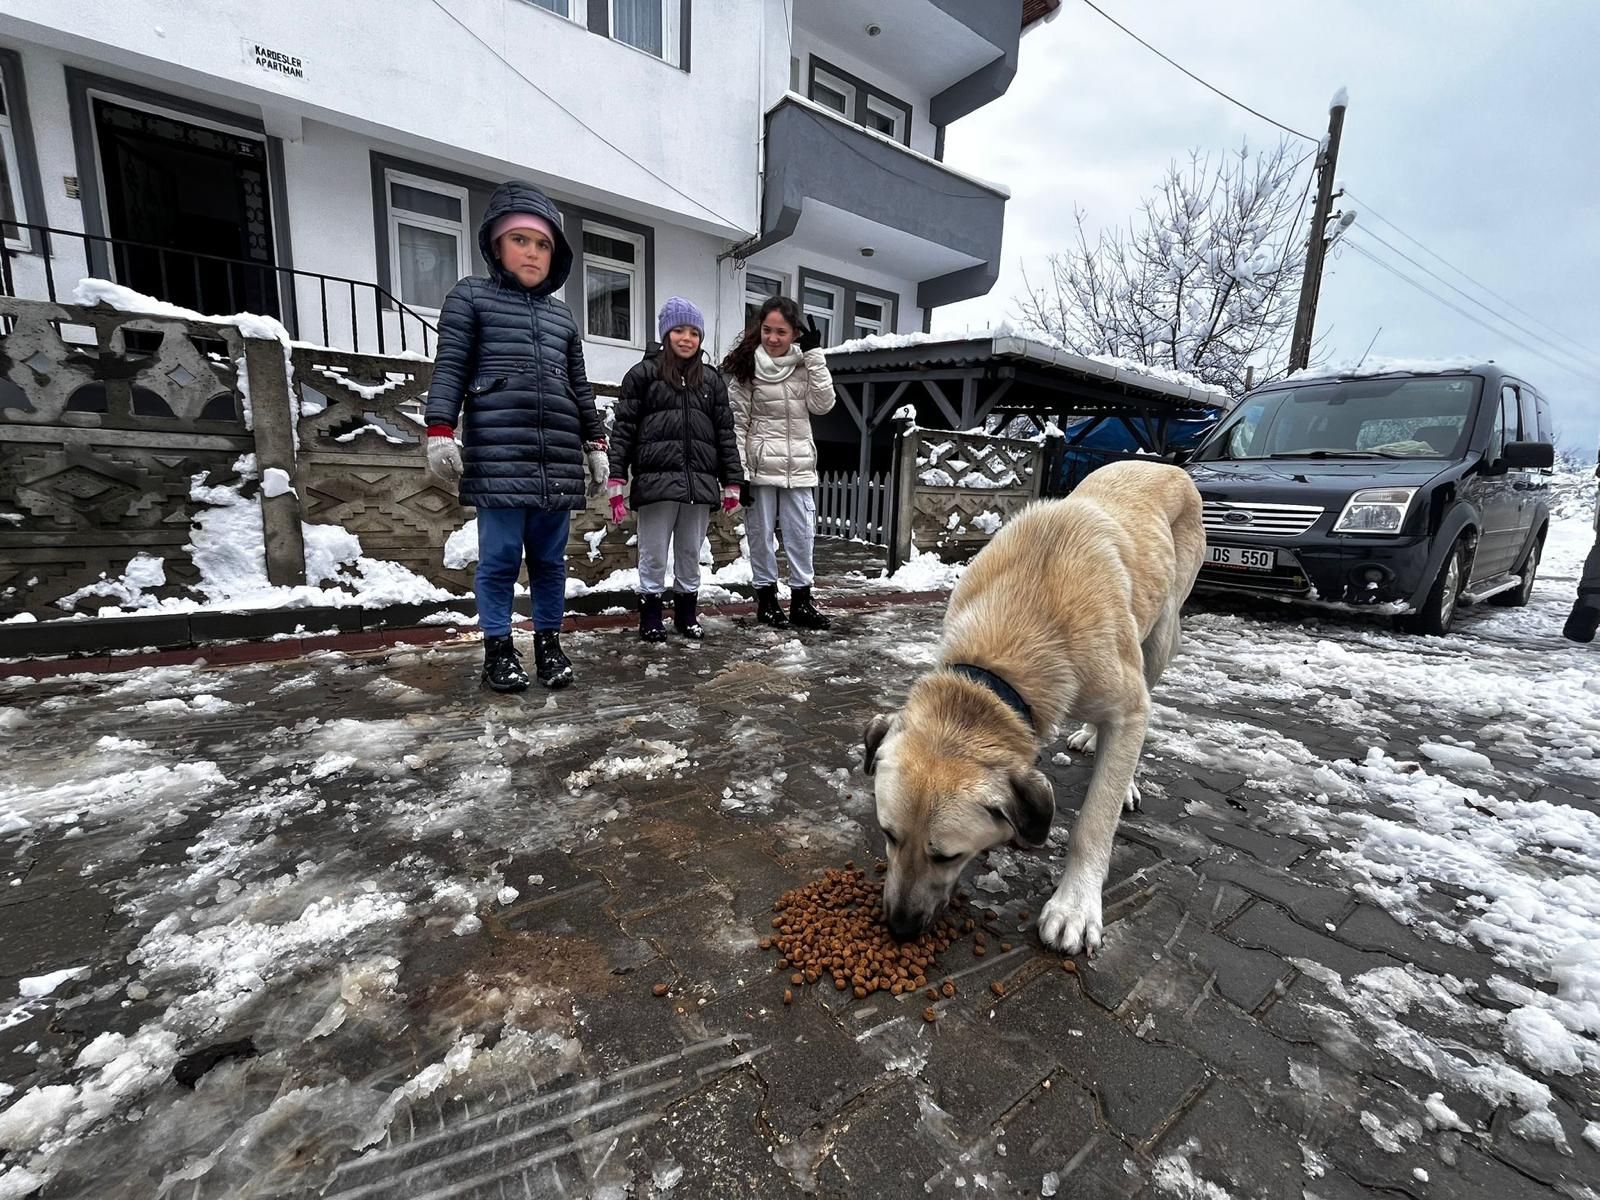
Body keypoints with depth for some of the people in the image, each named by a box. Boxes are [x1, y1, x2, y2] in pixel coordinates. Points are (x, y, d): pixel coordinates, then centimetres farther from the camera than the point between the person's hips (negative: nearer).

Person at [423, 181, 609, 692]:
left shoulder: (562, 315, 23)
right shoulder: (471, 295, 11)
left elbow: (579, 387, 24)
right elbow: (450, 368, 2)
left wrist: (595, 445, 18)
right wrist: (440, 430, -9)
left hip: (559, 462, 4)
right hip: (498, 457, -4)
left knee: (549, 559, 7)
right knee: (500, 557, -2)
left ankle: (549, 644, 19)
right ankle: (498, 649, 11)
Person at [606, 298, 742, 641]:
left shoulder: (712, 379, 15)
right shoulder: (643, 373, 5)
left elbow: (725, 433, 13)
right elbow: (623, 429, 1)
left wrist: (731, 482, 7)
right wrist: (616, 482, -7)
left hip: (700, 482, 3)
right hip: (657, 480, -3)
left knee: (691, 554, 11)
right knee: (654, 555, 4)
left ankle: (686, 614, 25)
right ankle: (650, 616, 19)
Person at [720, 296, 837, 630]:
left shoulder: (804, 363, 5)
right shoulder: (746, 367, -4)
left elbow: (822, 405, -6)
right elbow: (737, 423, -6)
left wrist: (814, 355, -10)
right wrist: (738, 473, -11)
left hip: (799, 465, 3)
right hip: (759, 465, -3)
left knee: (802, 534, 6)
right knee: (761, 534, 7)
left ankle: (801, 599, 17)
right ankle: (766, 598, 21)